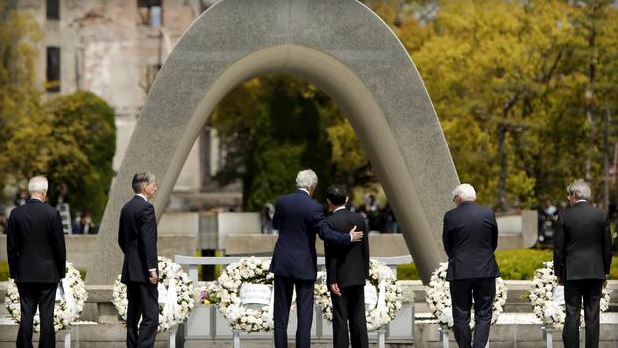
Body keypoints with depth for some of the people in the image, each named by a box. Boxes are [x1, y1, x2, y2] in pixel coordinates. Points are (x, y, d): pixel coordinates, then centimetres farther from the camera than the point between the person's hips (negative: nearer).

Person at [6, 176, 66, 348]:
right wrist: (61, 271, 6)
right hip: (48, 274, -3)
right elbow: (59, 245, -5)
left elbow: (11, 247, 4)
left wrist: (14, 272, 12)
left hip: (24, 275, 3)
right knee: (47, 316, 1)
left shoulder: (16, 214, -1)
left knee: (26, 315, 5)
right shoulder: (52, 213, -9)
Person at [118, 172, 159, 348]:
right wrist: (152, 269, -20)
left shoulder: (126, 208, 13)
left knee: (133, 314, 11)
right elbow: (148, 241, -19)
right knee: (150, 316, -11)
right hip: (143, 271, -9)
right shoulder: (145, 208, -13)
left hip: (130, 269, 9)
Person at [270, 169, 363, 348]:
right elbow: (326, 234, -16)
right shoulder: (314, 207, -13)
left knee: (281, 313, 10)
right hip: (304, 266, -3)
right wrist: (350, 238, -2)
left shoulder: (282, 202, -1)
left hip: (282, 264, 3)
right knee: (304, 314, 2)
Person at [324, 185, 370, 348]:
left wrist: (332, 280, -11)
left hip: (340, 278, -5)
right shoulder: (359, 219, 3)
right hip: (358, 276, 5)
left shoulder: (330, 222, -12)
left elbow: (331, 253, -14)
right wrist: (364, 273, 13)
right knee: (358, 317, 9)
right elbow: (365, 249, 6)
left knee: (340, 318, -1)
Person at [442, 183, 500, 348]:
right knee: (483, 316, 5)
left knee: (461, 317, 7)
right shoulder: (488, 214, 0)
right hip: (486, 271, 1)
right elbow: (494, 243, 9)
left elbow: (447, 246, 4)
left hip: (460, 272, -1)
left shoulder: (450, 216, -6)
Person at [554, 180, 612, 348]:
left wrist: (558, 272, 6)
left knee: (572, 315, 1)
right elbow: (607, 246, 5)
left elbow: (558, 247, -3)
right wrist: (606, 271, 15)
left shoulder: (565, 215, -6)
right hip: (595, 271, 2)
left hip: (572, 272, -2)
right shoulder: (601, 215, 0)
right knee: (592, 315, 4)